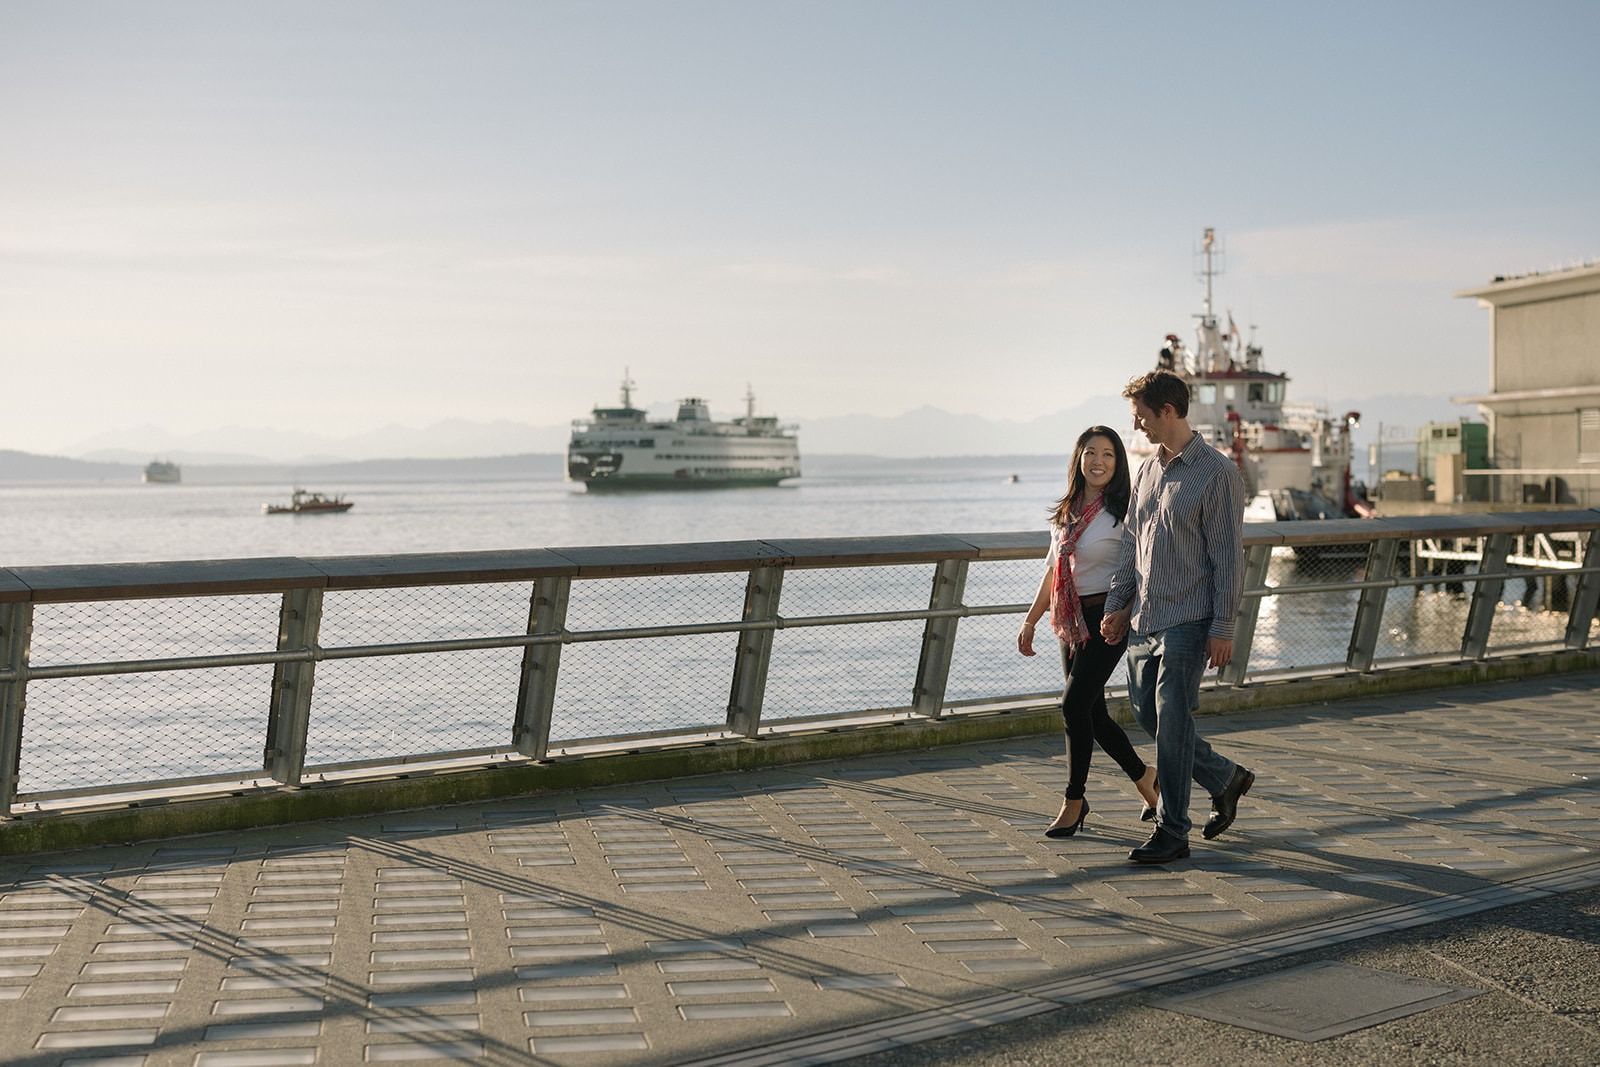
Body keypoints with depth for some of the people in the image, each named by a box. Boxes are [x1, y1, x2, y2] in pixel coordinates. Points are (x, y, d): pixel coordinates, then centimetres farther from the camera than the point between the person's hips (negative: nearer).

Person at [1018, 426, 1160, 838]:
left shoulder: (1123, 510, -8)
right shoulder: (1065, 511, 11)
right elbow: (1053, 569, 19)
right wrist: (1030, 621, 19)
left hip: (1108, 619, -7)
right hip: (1072, 620, 7)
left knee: (1074, 705, -10)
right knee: (1093, 712, 9)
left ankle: (1074, 802, 3)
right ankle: (1144, 777, 30)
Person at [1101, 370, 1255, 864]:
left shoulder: (1217, 473, -9)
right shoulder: (1147, 471, 13)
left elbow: (1228, 555, -11)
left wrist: (1223, 628, -14)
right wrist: (1117, 604, 14)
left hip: (1187, 621, -8)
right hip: (1144, 619, 8)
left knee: (1172, 722, -6)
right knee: (1147, 715, 11)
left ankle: (1171, 831, 4)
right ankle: (1227, 778, 31)